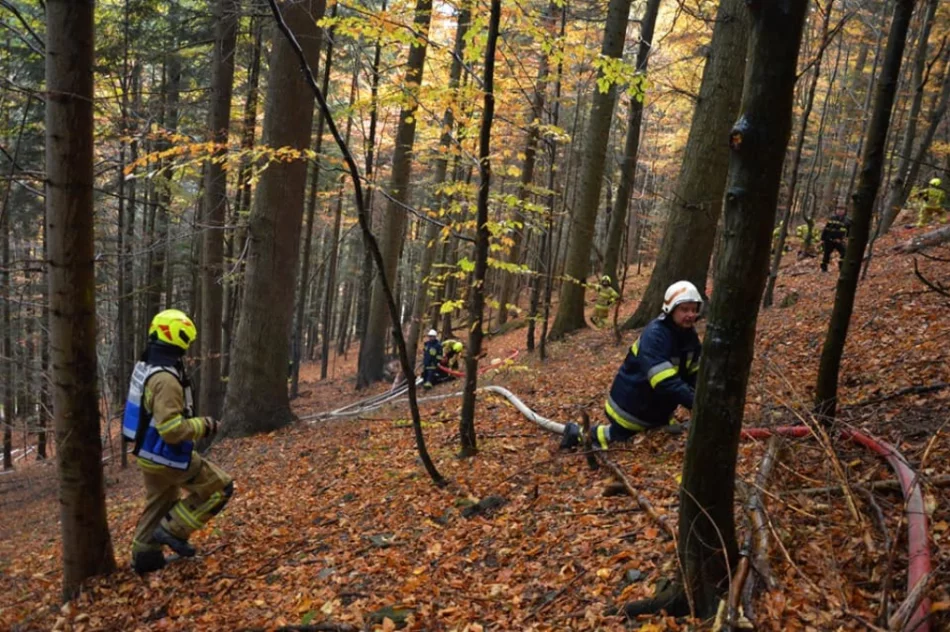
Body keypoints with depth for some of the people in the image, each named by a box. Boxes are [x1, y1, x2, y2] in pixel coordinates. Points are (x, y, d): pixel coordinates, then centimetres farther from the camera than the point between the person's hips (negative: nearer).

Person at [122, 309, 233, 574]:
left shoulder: (145, 368, 4)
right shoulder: (166, 379, -29)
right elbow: (172, 429, -32)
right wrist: (203, 426, -18)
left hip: (148, 452, 10)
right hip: (168, 456, -10)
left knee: (159, 503, 26)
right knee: (220, 487, 1)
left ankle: (144, 554, 37)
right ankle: (173, 530, 5)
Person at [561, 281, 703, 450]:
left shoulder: (690, 335, -4)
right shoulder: (655, 335, -31)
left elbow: (693, 374, -2)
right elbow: (665, 382, -39)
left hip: (658, 405, 8)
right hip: (632, 403, -7)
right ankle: (578, 433, 26)